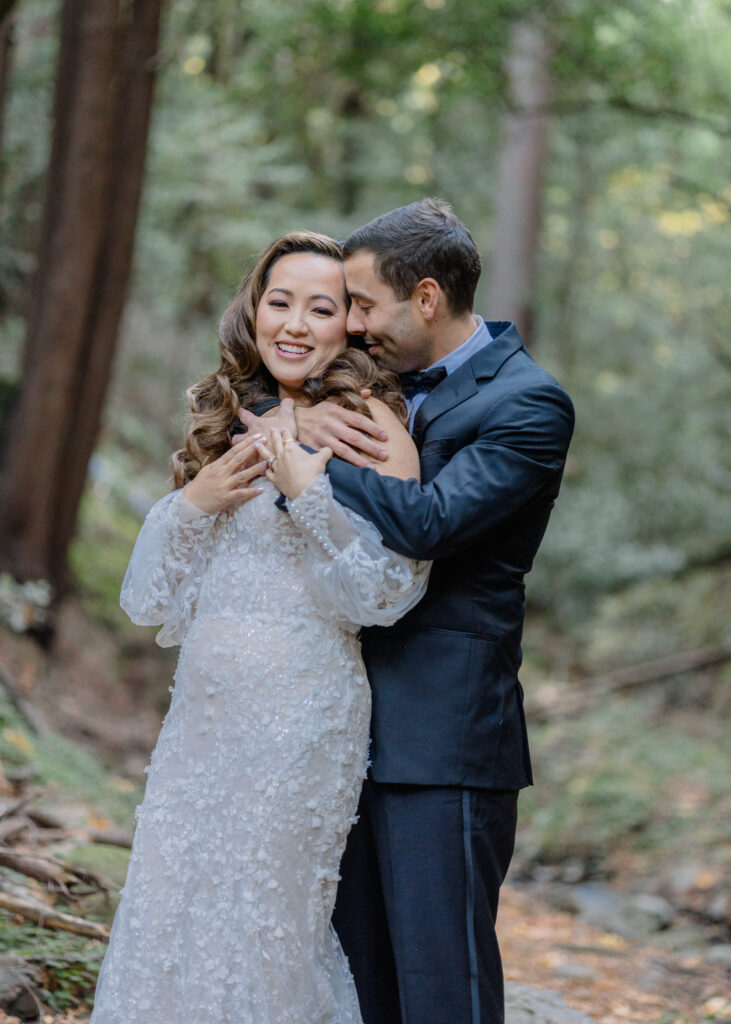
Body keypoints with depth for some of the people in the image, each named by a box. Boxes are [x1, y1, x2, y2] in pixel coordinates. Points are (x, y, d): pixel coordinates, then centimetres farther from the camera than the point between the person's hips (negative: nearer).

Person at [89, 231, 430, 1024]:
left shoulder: (369, 427, -6)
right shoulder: (227, 429, 11)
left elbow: (389, 589, -14)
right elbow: (149, 600, 11)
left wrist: (309, 491, -18)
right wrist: (192, 503, -5)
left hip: (302, 714, -6)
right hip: (205, 706, 6)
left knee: (260, 922, 2)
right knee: (166, 906, 8)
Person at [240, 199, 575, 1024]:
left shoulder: (528, 404, -10)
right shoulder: (389, 382, 14)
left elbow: (426, 521, -23)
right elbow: (244, 405, 18)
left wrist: (302, 447, -14)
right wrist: (298, 417, -5)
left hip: (441, 740, -8)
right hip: (358, 730, 8)